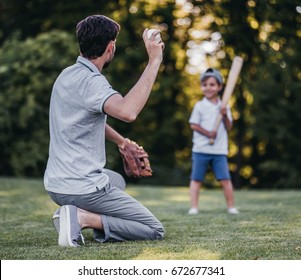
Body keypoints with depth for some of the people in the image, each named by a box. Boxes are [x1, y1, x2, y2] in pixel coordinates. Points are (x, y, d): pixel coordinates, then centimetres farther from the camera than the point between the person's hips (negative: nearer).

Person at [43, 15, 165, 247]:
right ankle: (84, 218, -14)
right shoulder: (90, 81, -20)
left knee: (117, 180, 39)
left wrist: (121, 141, 29)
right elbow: (128, 112, -40)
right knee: (154, 230, 0)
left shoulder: (68, 75, 9)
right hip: (84, 189, -9)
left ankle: (74, 214, 11)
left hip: (56, 184, 9)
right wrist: (154, 62, -34)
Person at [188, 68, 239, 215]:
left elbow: (229, 127, 5)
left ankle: (231, 207, 4)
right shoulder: (199, 106, 1)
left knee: (225, 178, -3)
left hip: (219, 150, 2)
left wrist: (225, 115, -13)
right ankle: (194, 207, 4)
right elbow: (193, 124, -5)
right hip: (201, 149, -1)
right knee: (196, 179, 1)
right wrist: (208, 133, -16)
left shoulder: (224, 107, 9)